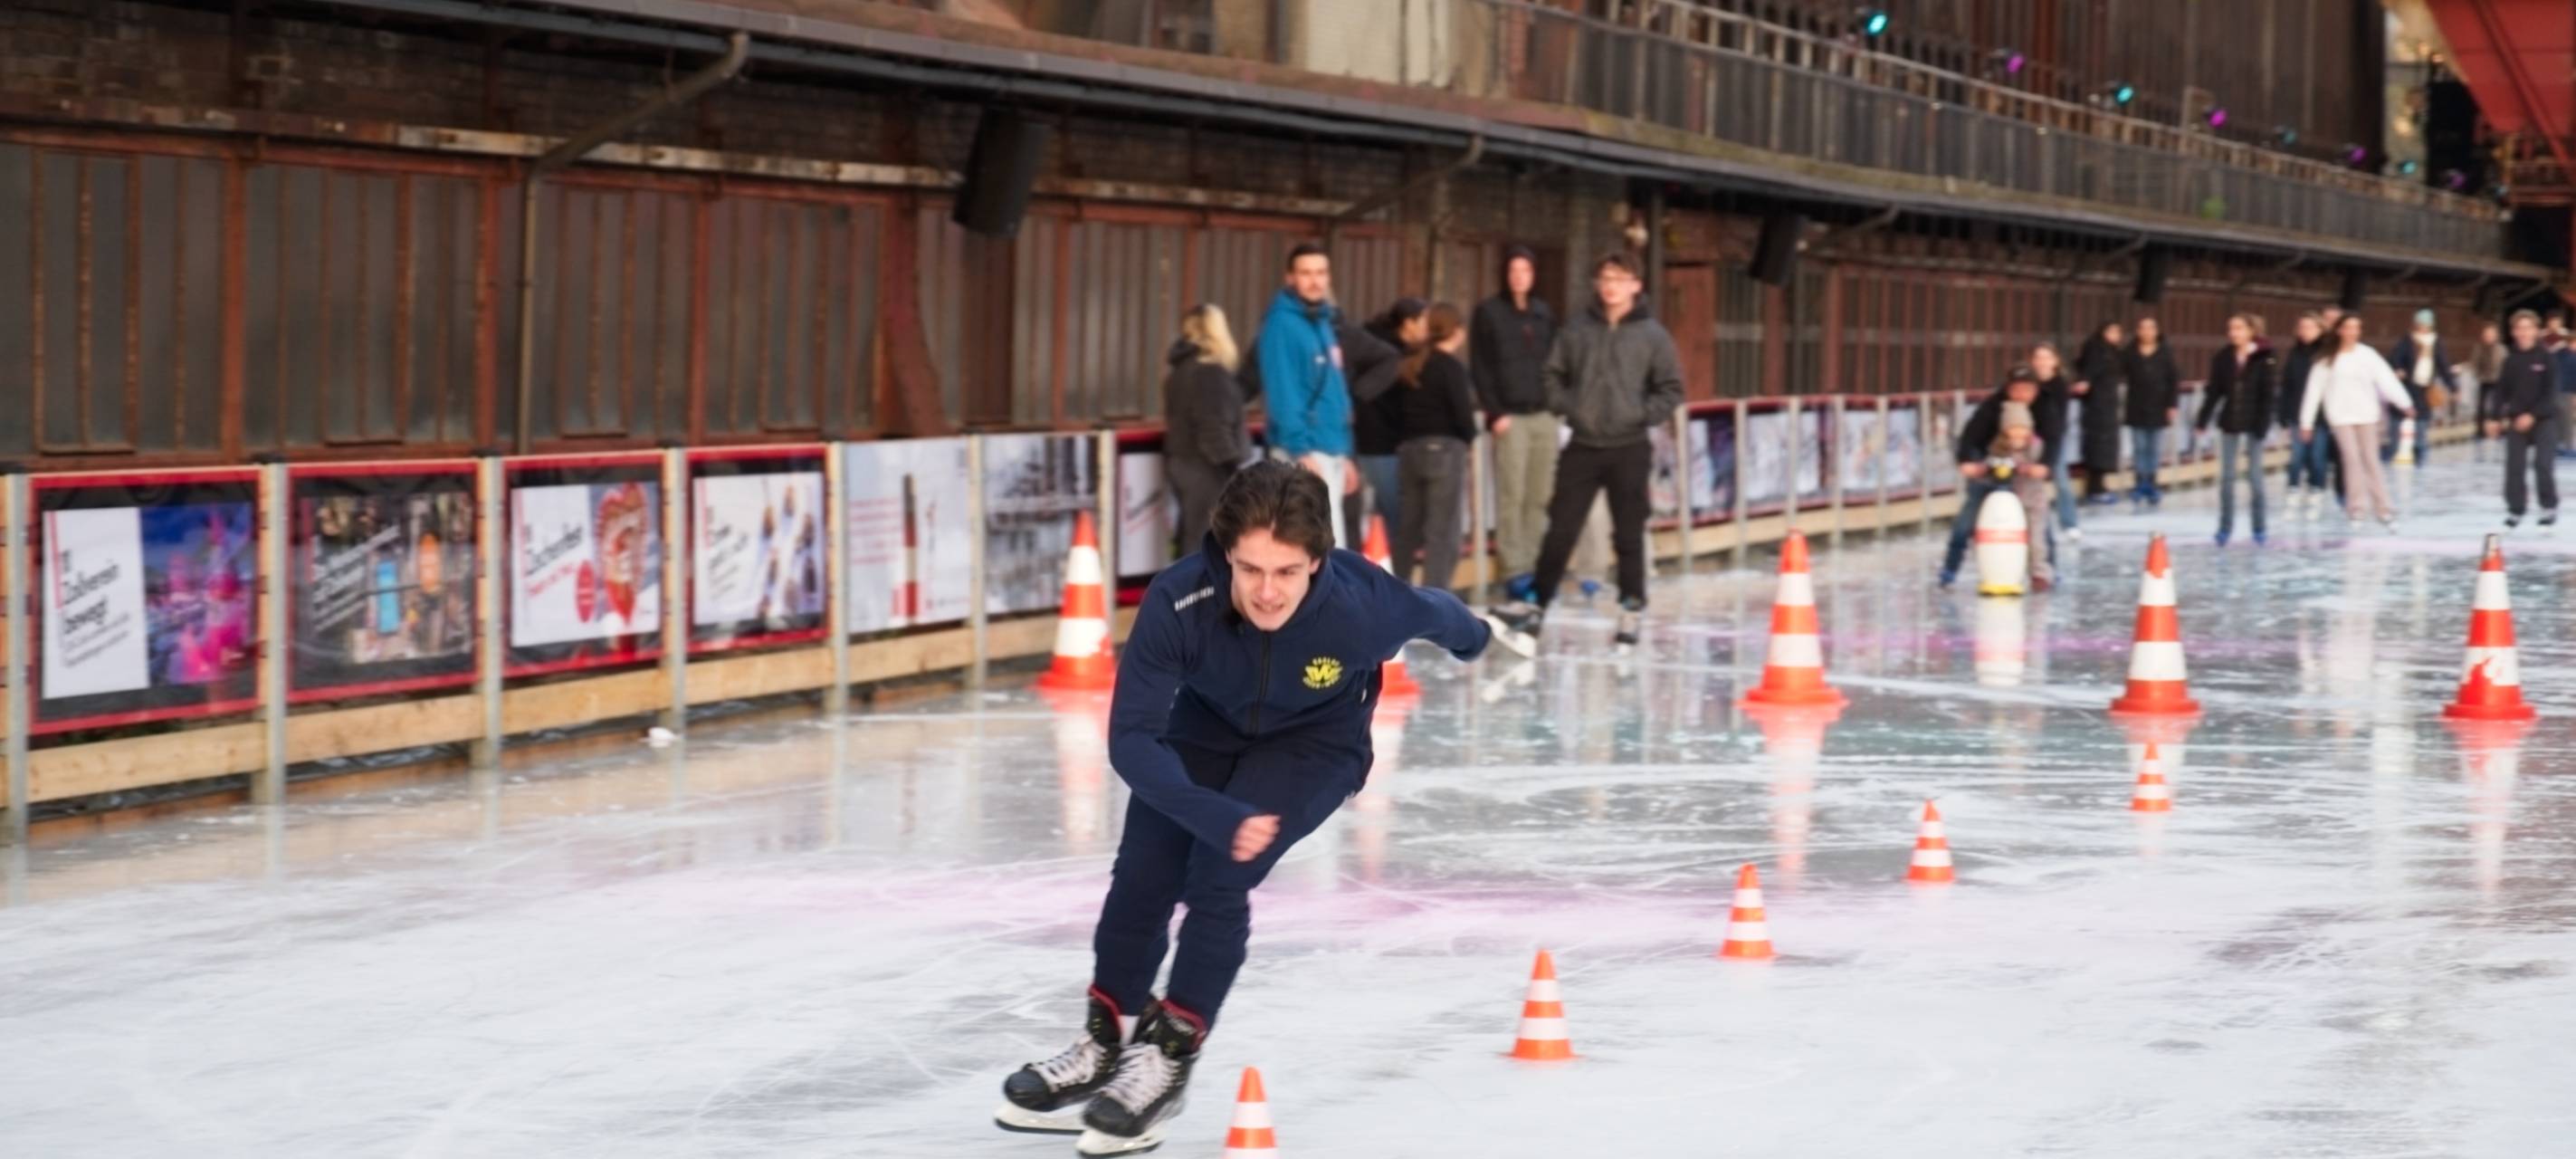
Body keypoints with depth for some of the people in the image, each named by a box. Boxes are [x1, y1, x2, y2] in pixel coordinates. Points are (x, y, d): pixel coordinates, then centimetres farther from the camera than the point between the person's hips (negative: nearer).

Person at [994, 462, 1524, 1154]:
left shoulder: (1364, 604, -36)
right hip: (1207, 725, 2)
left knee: (1218, 877, -19)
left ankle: (1170, 1060, -2)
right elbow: (1131, 738, -33)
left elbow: (1434, 615, -10)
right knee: (1141, 879, -1)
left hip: (1315, 740, -2)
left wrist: (1473, 638, 13)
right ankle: (1106, 1042, 24)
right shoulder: (1178, 603, -37)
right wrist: (1217, 816, -45)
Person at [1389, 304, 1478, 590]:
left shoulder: (1410, 365, 12)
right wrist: (1469, 436, 5)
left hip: (1409, 447, 7)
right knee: (1443, 531, -4)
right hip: (1444, 448, -7)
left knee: (1409, 526, 17)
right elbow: (1462, 413, -14)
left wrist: (1404, 443, 11)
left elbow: (1399, 407, 10)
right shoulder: (1452, 368, -9)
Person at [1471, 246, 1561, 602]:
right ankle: (1515, 569, -5)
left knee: (1541, 496, 1)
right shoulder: (1488, 312, 2)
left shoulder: (1544, 313, 15)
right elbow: (1479, 368, -1)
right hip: (1510, 417, -4)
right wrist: (1495, 412, -9)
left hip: (1544, 415, 4)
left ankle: (1535, 565, 6)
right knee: (1511, 495, -7)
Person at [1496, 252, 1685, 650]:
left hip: (1629, 450, -2)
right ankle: (1537, 604, 8)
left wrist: (1642, 415, -12)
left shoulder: (1652, 335, -2)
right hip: (1582, 448, 2)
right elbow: (1553, 375, 10)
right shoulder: (1576, 331, 3)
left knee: (1629, 535, 5)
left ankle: (1631, 610, 14)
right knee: (1560, 530, 3)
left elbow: (1670, 390, 0)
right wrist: (1565, 405, -5)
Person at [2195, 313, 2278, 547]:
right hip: (2229, 422, 3)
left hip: (2253, 423, -3)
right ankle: (2225, 526, 11)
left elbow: (2267, 395, -8)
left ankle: (2259, 527, 12)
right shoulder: (2222, 359, 1)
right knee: (2227, 476, 5)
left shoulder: (2264, 359, -7)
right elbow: (2214, 392, 4)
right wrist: (2202, 420, -1)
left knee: (2255, 475, 3)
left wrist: (2263, 424, -14)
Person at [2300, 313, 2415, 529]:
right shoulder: (2327, 359, 0)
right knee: (2352, 459, -11)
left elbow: (2386, 378, -9)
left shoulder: (2367, 355, 0)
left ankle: (2382, 509, 6)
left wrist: (2404, 403, -21)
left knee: (2371, 461, 2)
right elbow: (2315, 389, 2)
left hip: (2366, 414, 1)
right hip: (2341, 415, -1)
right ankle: (2355, 506, -3)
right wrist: (2307, 420, 1)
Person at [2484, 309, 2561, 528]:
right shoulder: (2510, 360, 3)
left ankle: (2549, 507, 5)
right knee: (2514, 467, 0)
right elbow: (2501, 391, 7)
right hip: (2516, 420, 3)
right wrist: (2494, 418, 2)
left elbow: (2550, 393, -10)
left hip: (2544, 419, -3)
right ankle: (2515, 509, 9)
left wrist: (2532, 415, -18)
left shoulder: (2546, 359, -7)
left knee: (2543, 465, -10)